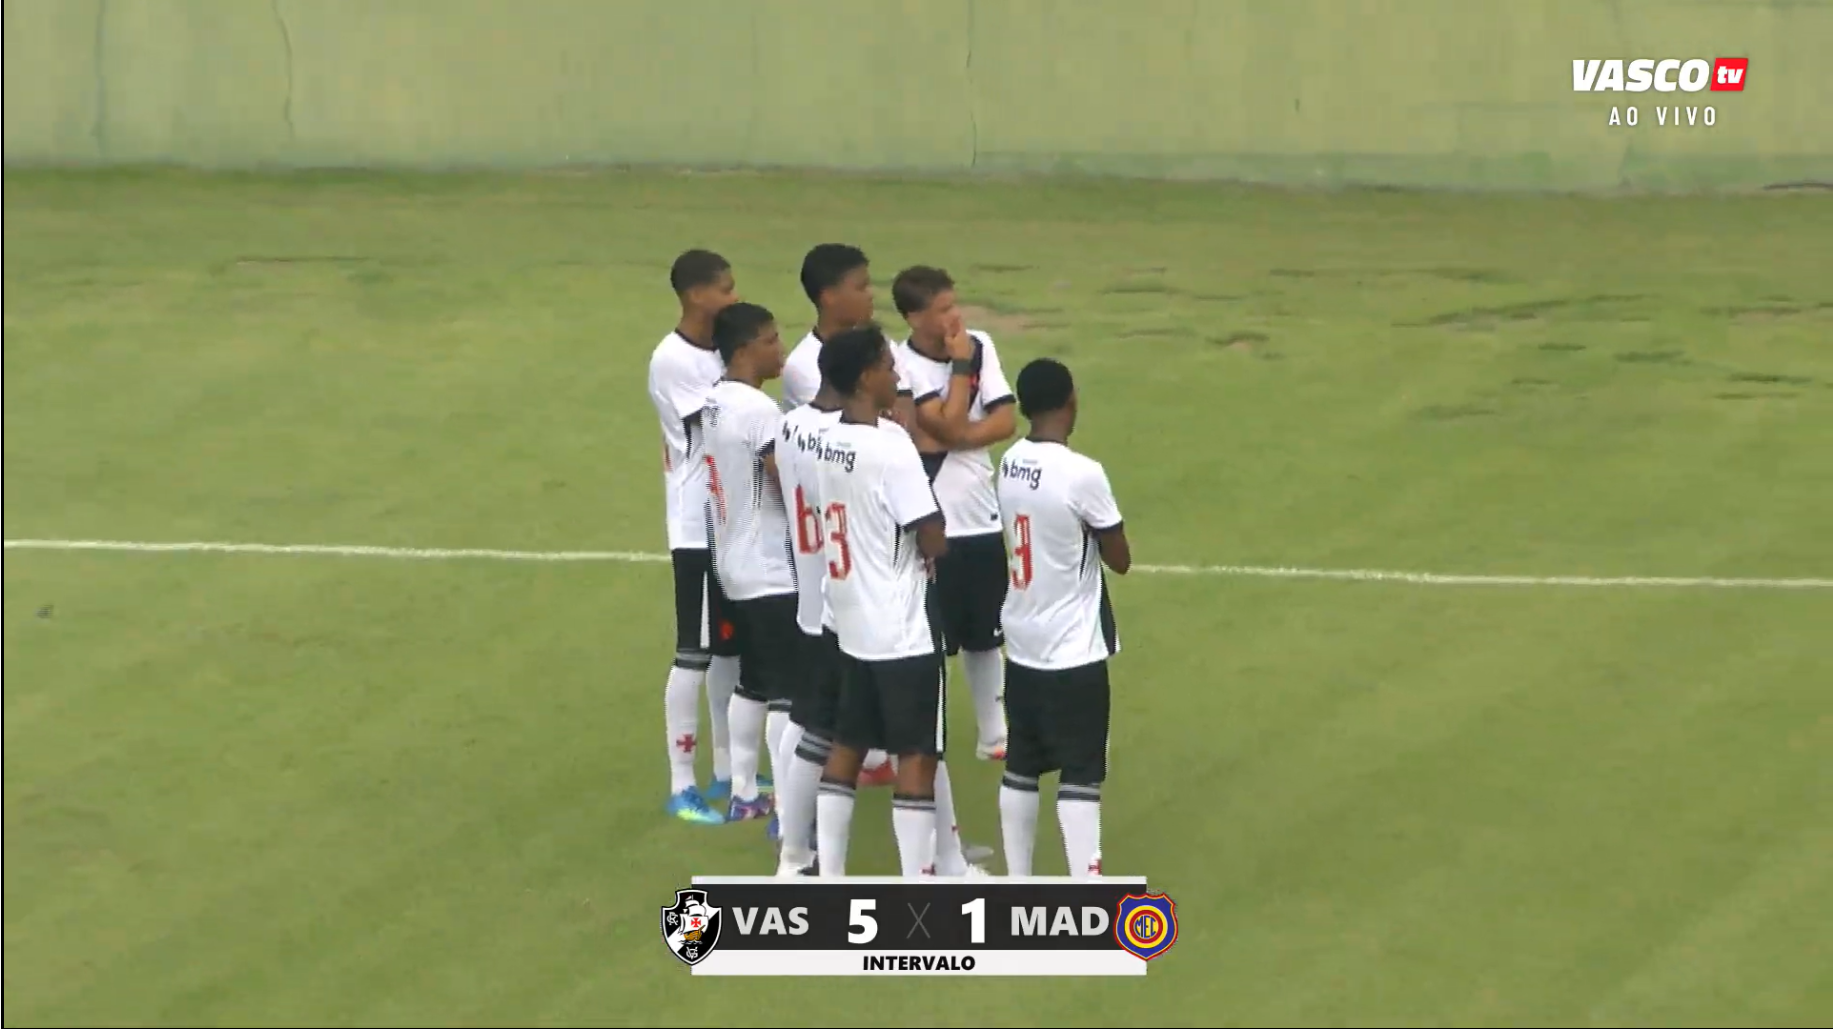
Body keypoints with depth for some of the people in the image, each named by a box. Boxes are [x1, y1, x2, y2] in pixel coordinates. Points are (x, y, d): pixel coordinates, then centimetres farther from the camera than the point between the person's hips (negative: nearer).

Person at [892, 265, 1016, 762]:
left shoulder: (980, 347, 0)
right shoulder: (902, 366, -15)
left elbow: (1005, 422, -4)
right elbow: (949, 427, -22)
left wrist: (950, 442, -15)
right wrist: (960, 365, -15)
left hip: (981, 516, 6)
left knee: (984, 635, 17)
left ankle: (994, 734, 29)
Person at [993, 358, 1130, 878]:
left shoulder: (1009, 465, 2)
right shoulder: (1082, 475, -20)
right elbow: (1120, 559, -10)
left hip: (1023, 646, 7)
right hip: (1074, 653, -7)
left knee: (1021, 769, 13)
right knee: (1080, 777, -4)